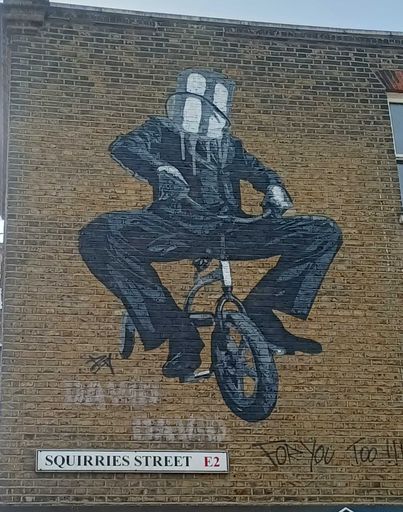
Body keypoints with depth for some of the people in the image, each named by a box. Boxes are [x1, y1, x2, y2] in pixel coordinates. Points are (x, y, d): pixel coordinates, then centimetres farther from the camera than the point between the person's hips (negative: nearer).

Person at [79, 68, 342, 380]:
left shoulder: (228, 145, 31)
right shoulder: (162, 131, 17)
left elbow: (260, 172, 28)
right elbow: (125, 146, -2)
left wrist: (275, 191, 3)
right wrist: (162, 170, -23)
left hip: (229, 230, 4)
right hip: (176, 226, -3)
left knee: (325, 233, -5)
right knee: (101, 234, -34)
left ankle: (259, 308, -4)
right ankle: (179, 331, -28)